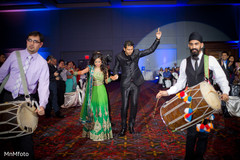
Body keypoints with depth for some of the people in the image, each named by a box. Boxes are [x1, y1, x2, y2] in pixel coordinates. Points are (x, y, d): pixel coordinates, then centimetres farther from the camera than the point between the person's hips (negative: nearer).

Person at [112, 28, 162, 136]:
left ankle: (131, 125, 24)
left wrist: (157, 39, -4)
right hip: (125, 84, -2)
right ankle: (123, 127, 16)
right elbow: (116, 68, 8)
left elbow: (151, 50, 4)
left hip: (136, 83, 2)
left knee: (134, 104, 6)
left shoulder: (137, 53, 2)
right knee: (124, 106, 0)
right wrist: (115, 75, -13)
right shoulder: (119, 57, -2)